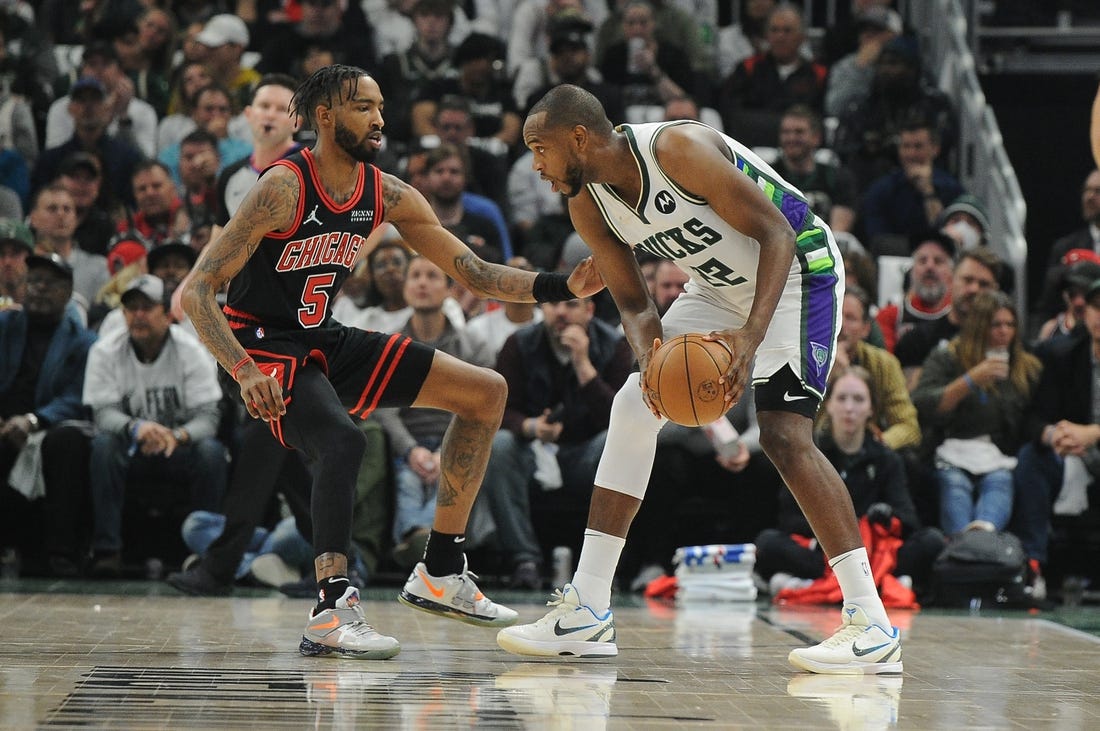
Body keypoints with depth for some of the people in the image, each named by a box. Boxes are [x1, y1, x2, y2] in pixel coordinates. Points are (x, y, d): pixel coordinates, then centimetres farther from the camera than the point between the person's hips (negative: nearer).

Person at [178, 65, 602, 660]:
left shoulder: (388, 196, -2)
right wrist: (244, 371, -38)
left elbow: (476, 274, 3)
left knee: (485, 392, 4)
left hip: (326, 341, 8)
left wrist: (561, 288, -12)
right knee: (342, 439, -37)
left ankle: (439, 573, 8)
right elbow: (195, 292, -25)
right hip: (265, 345, -8)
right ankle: (331, 613, -37)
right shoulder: (283, 188, -22)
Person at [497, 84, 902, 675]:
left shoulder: (679, 149, -30)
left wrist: (750, 335, -40)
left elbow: (776, 232, -28)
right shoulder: (588, 207, -6)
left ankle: (872, 626, -22)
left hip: (797, 270, -8)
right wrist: (650, 357, -24)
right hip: (719, 287, 8)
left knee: (783, 433, -22)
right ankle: (587, 611, 6)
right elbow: (634, 304, -1)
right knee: (633, 407, 1)